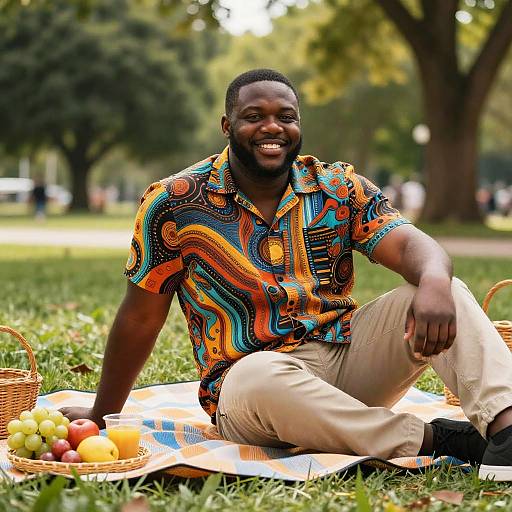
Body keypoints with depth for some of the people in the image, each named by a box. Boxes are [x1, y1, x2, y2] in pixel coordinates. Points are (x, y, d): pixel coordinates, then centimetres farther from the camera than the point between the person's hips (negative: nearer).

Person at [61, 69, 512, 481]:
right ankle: (430, 438, -28)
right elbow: (141, 318, 3)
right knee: (260, 378, -39)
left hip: (347, 355, 3)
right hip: (249, 383, -3)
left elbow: (412, 246, -11)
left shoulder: (340, 188, 4)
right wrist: (101, 418, 8)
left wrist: (435, 282, -36)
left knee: (450, 294, -17)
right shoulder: (175, 203, -3)